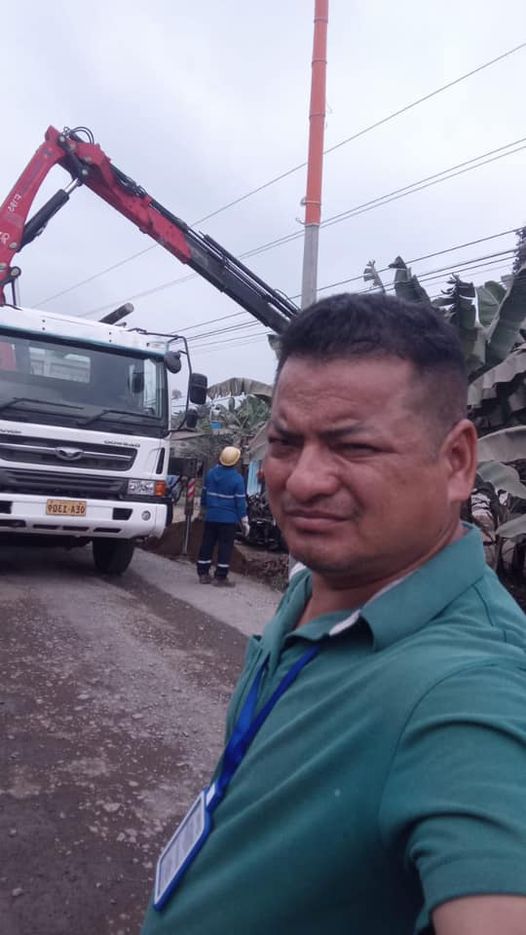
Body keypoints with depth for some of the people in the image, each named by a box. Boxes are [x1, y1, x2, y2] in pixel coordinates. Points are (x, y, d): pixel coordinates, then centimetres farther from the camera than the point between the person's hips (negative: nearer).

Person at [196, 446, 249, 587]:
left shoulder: (211, 473, 4)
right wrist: (244, 521, -4)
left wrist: (204, 509, 28)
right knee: (225, 547, 1)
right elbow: (240, 501, -11)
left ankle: (203, 574, 17)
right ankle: (220, 577, 3)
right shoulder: (237, 479, -12)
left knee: (207, 544, 12)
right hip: (228, 519, -5)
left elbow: (204, 494, 13)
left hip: (211, 517, 5)